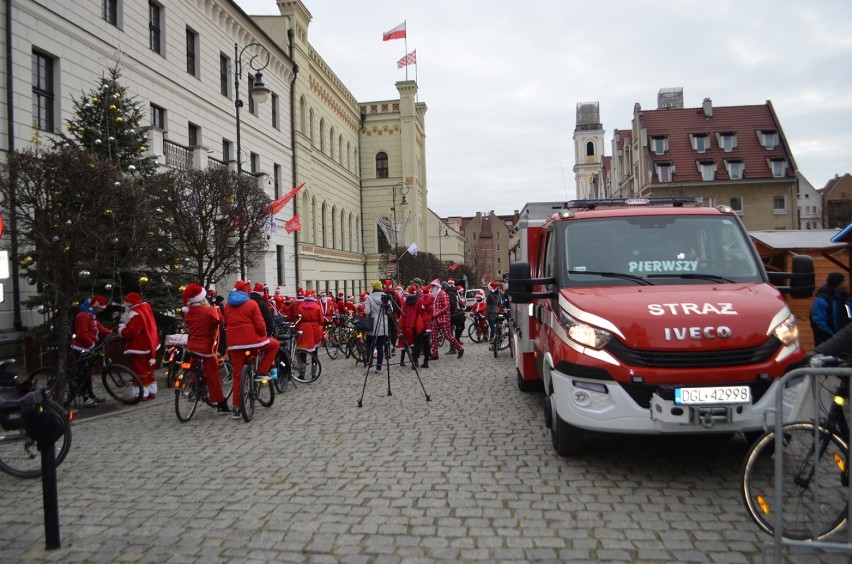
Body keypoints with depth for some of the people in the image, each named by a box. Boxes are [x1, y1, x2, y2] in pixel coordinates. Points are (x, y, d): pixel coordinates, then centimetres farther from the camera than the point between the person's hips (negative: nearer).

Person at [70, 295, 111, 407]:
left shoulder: (91, 314, 15)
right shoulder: (83, 315, -19)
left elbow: (99, 327, 14)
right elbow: (82, 335, -25)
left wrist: (110, 333, 2)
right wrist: (92, 344, -24)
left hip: (88, 348, 10)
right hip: (82, 349, -10)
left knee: (88, 372, 16)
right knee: (84, 373, -7)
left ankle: (91, 395, 24)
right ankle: (86, 399, -4)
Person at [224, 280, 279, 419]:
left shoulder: (227, 305, 12)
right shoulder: (251, 304, -2)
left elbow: (226, 324, 18)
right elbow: (260, 324, -7)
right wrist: (264, 336, 8)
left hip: (234, 343, 5)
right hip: (252, 340, -5)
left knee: (237, 375, 9)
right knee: (274, 345, 22)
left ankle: (236, 408, 9)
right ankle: (262, 371, 10)